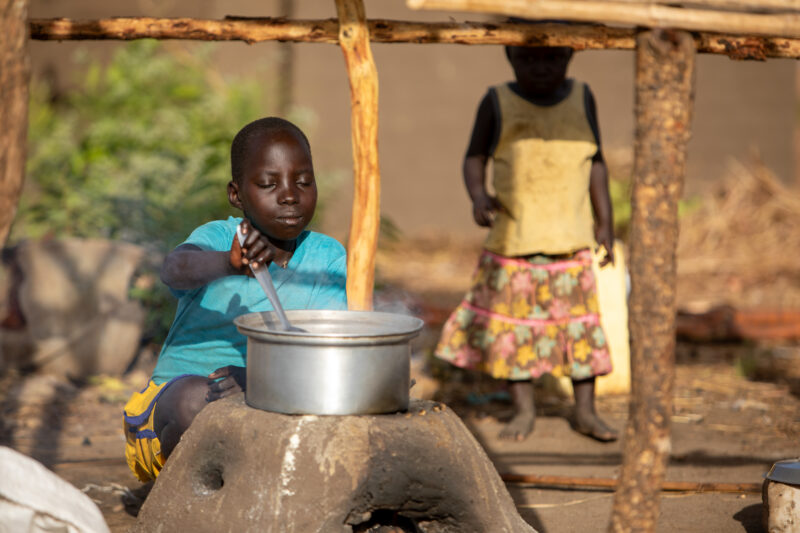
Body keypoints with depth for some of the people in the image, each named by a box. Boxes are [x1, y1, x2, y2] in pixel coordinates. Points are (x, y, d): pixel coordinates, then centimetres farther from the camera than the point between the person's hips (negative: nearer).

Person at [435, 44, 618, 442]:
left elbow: (595, 163, 13)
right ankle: (523, 409, 18)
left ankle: (585, 410, 17)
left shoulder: (581, 99, 4)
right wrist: (478, 195, -14)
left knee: (579, 322, 4)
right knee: (513, 321, 4)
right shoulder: (498, 104, -3)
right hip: (512, 239, -1)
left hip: (570, 241, 1)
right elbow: (475, 157, 6)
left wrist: (604, 222, 12)